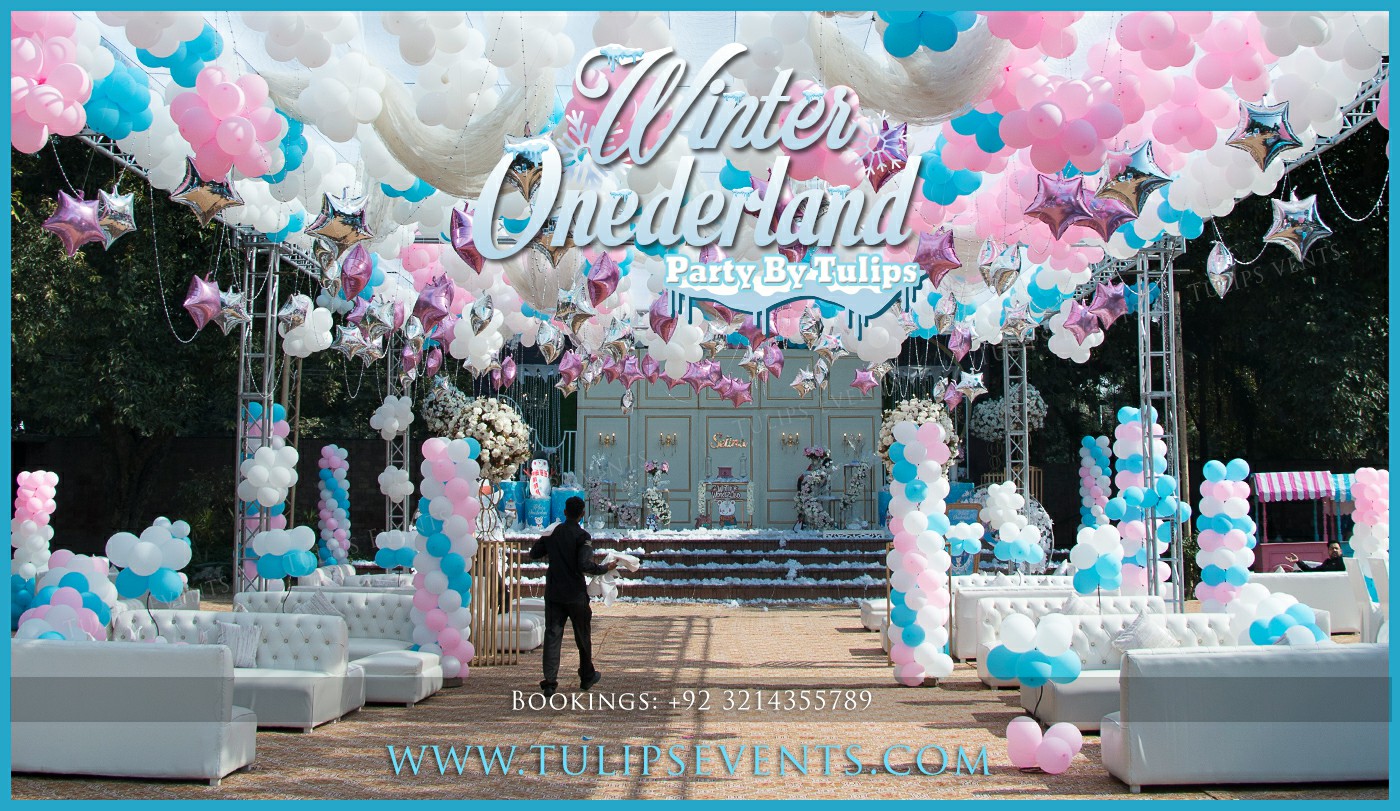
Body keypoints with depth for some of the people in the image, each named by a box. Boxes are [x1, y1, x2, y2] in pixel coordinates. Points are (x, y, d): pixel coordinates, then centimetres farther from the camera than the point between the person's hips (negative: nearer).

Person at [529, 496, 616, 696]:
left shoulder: (552, 532, 2)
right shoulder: (582, 536, -12)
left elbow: (533, 554, 11)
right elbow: (585, 565, -22)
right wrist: (605, 569, -8)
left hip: (553, 594, 3)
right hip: (576, 595, -3)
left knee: (552, 636, 1)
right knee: (583, 636, 13)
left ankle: (550, 681, -7)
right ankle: (587, 677, 26)